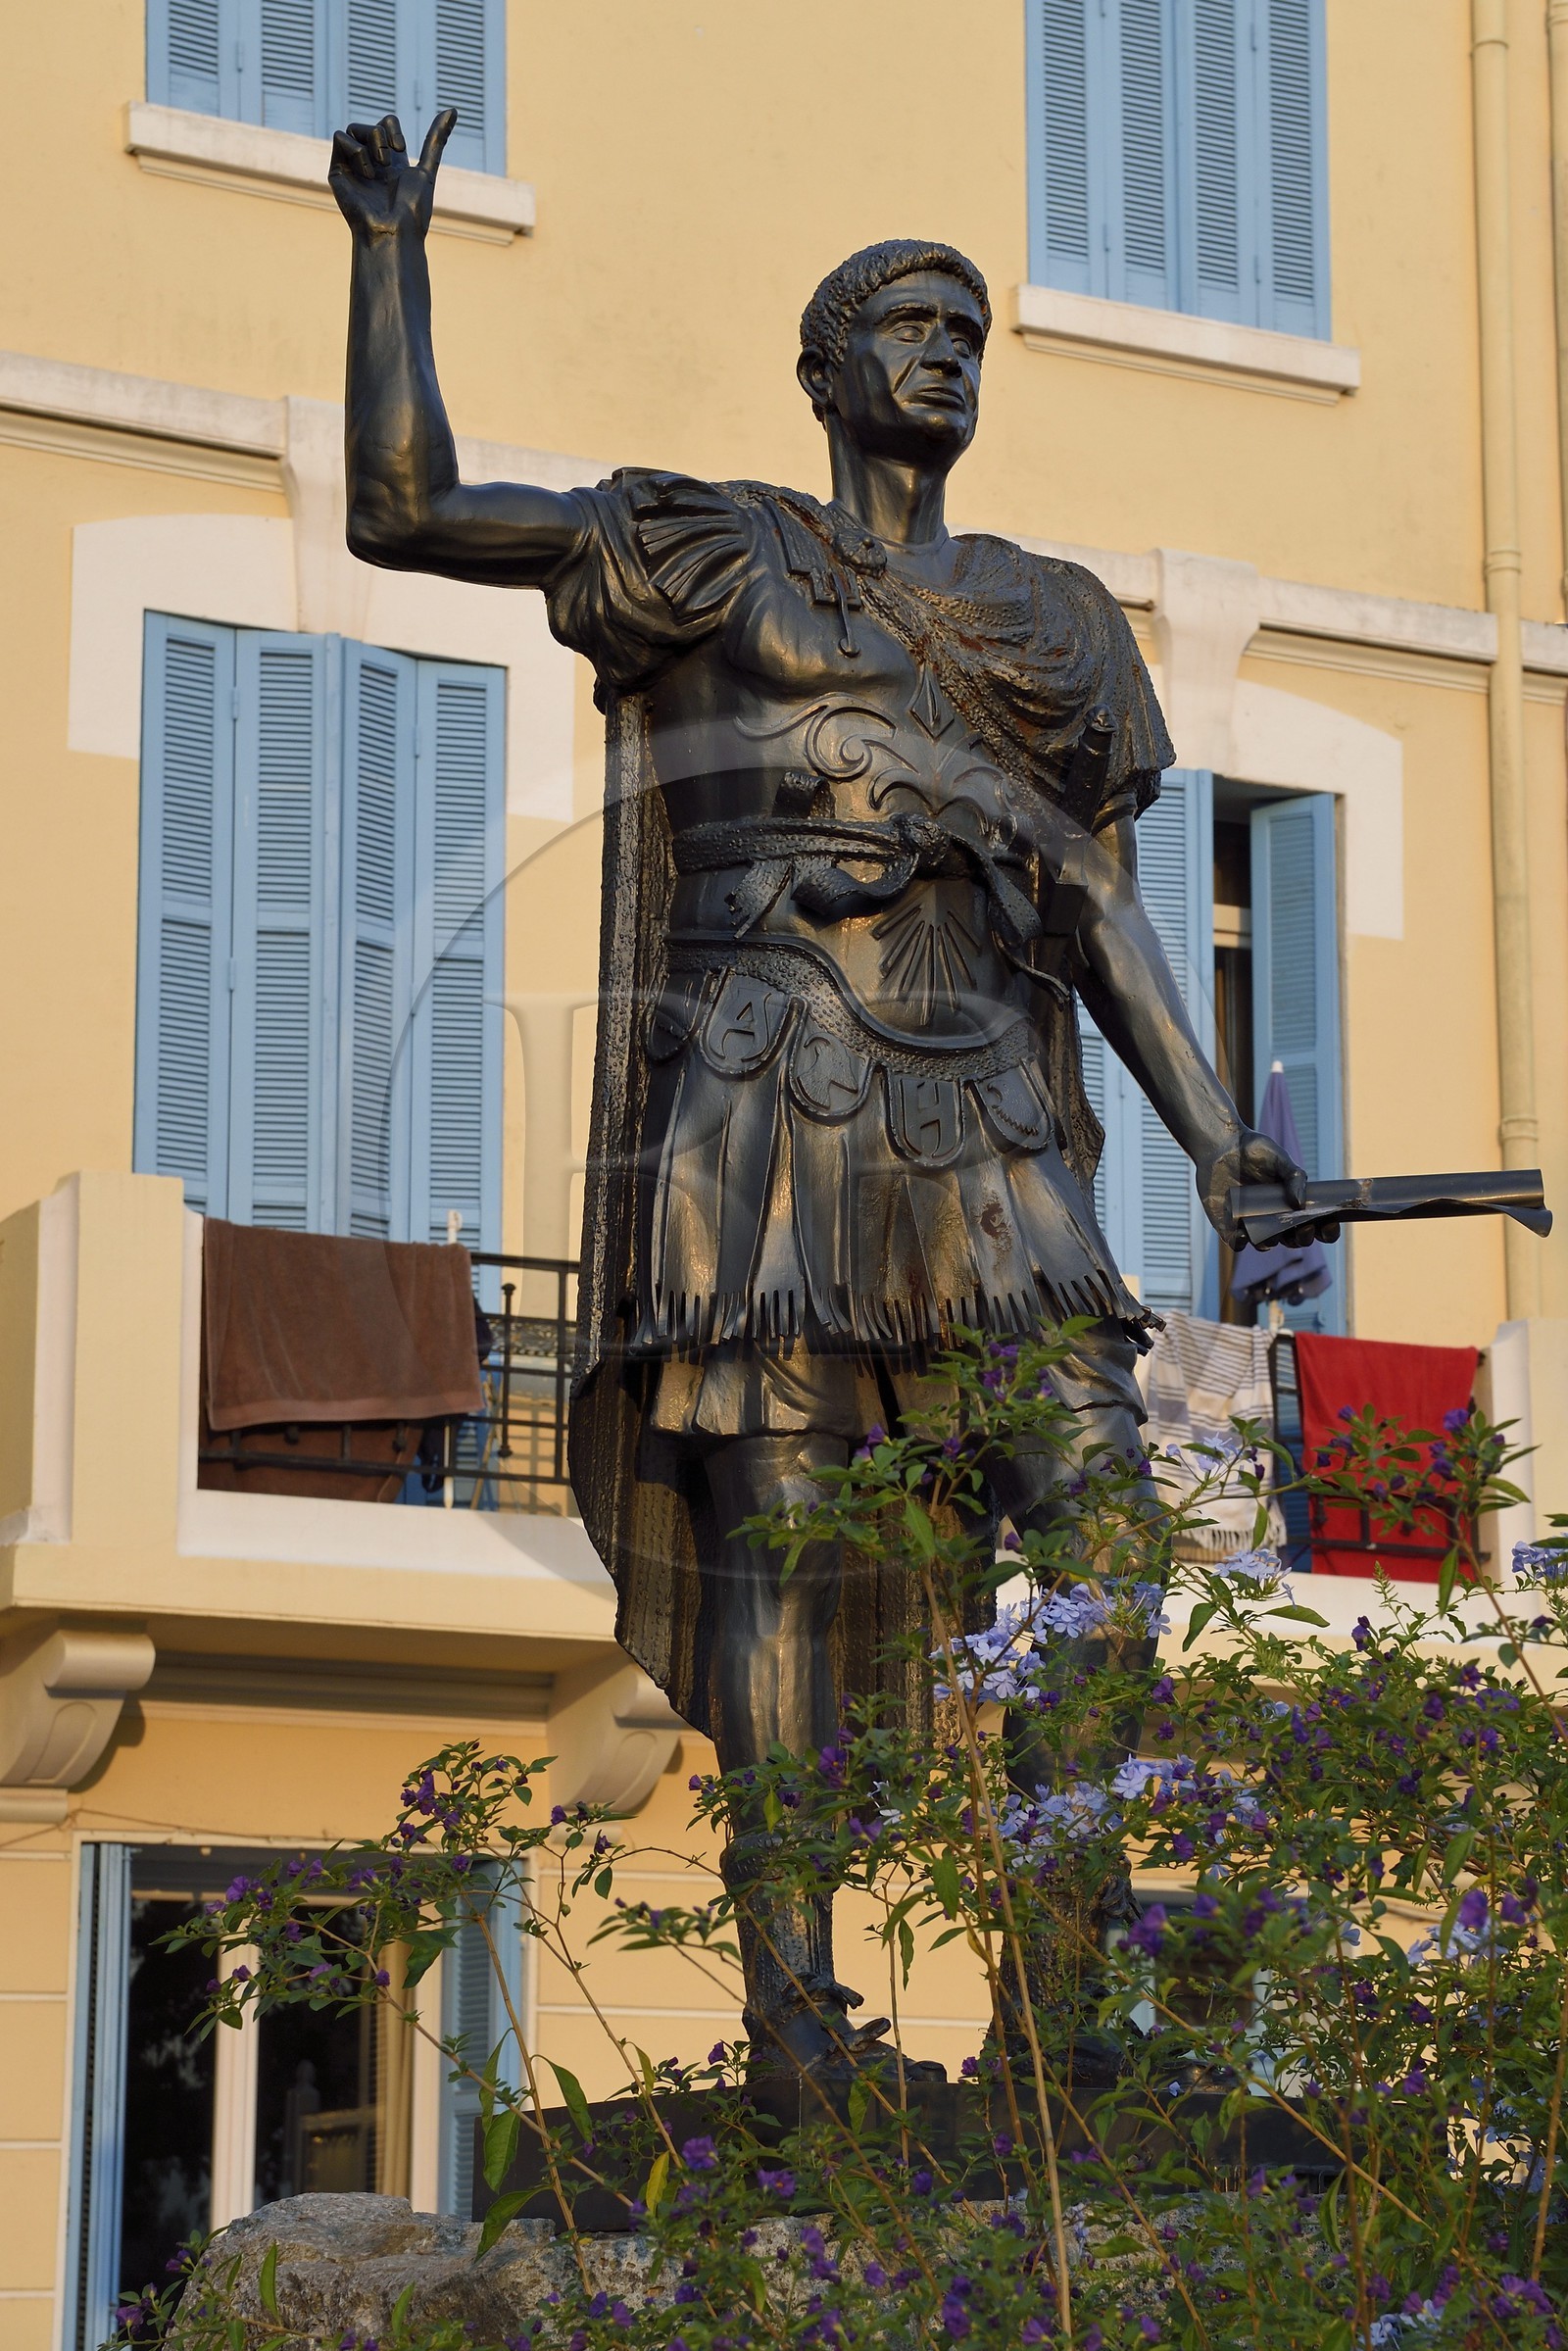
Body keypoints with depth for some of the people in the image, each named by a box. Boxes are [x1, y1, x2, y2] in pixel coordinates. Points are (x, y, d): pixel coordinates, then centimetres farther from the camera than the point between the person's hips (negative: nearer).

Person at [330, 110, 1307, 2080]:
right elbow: (405, 509, 9)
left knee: (1098, 1510, -10)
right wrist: (393, 254, 5)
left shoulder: (1045, 621, 22)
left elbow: (1097, 904, 18)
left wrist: (1214, 1135, 8)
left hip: (977, 1110, 4)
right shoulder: (706, 551, 13)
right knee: (775, 1524, -10)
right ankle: (791, 2006, -11)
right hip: (764, 1086, -4)